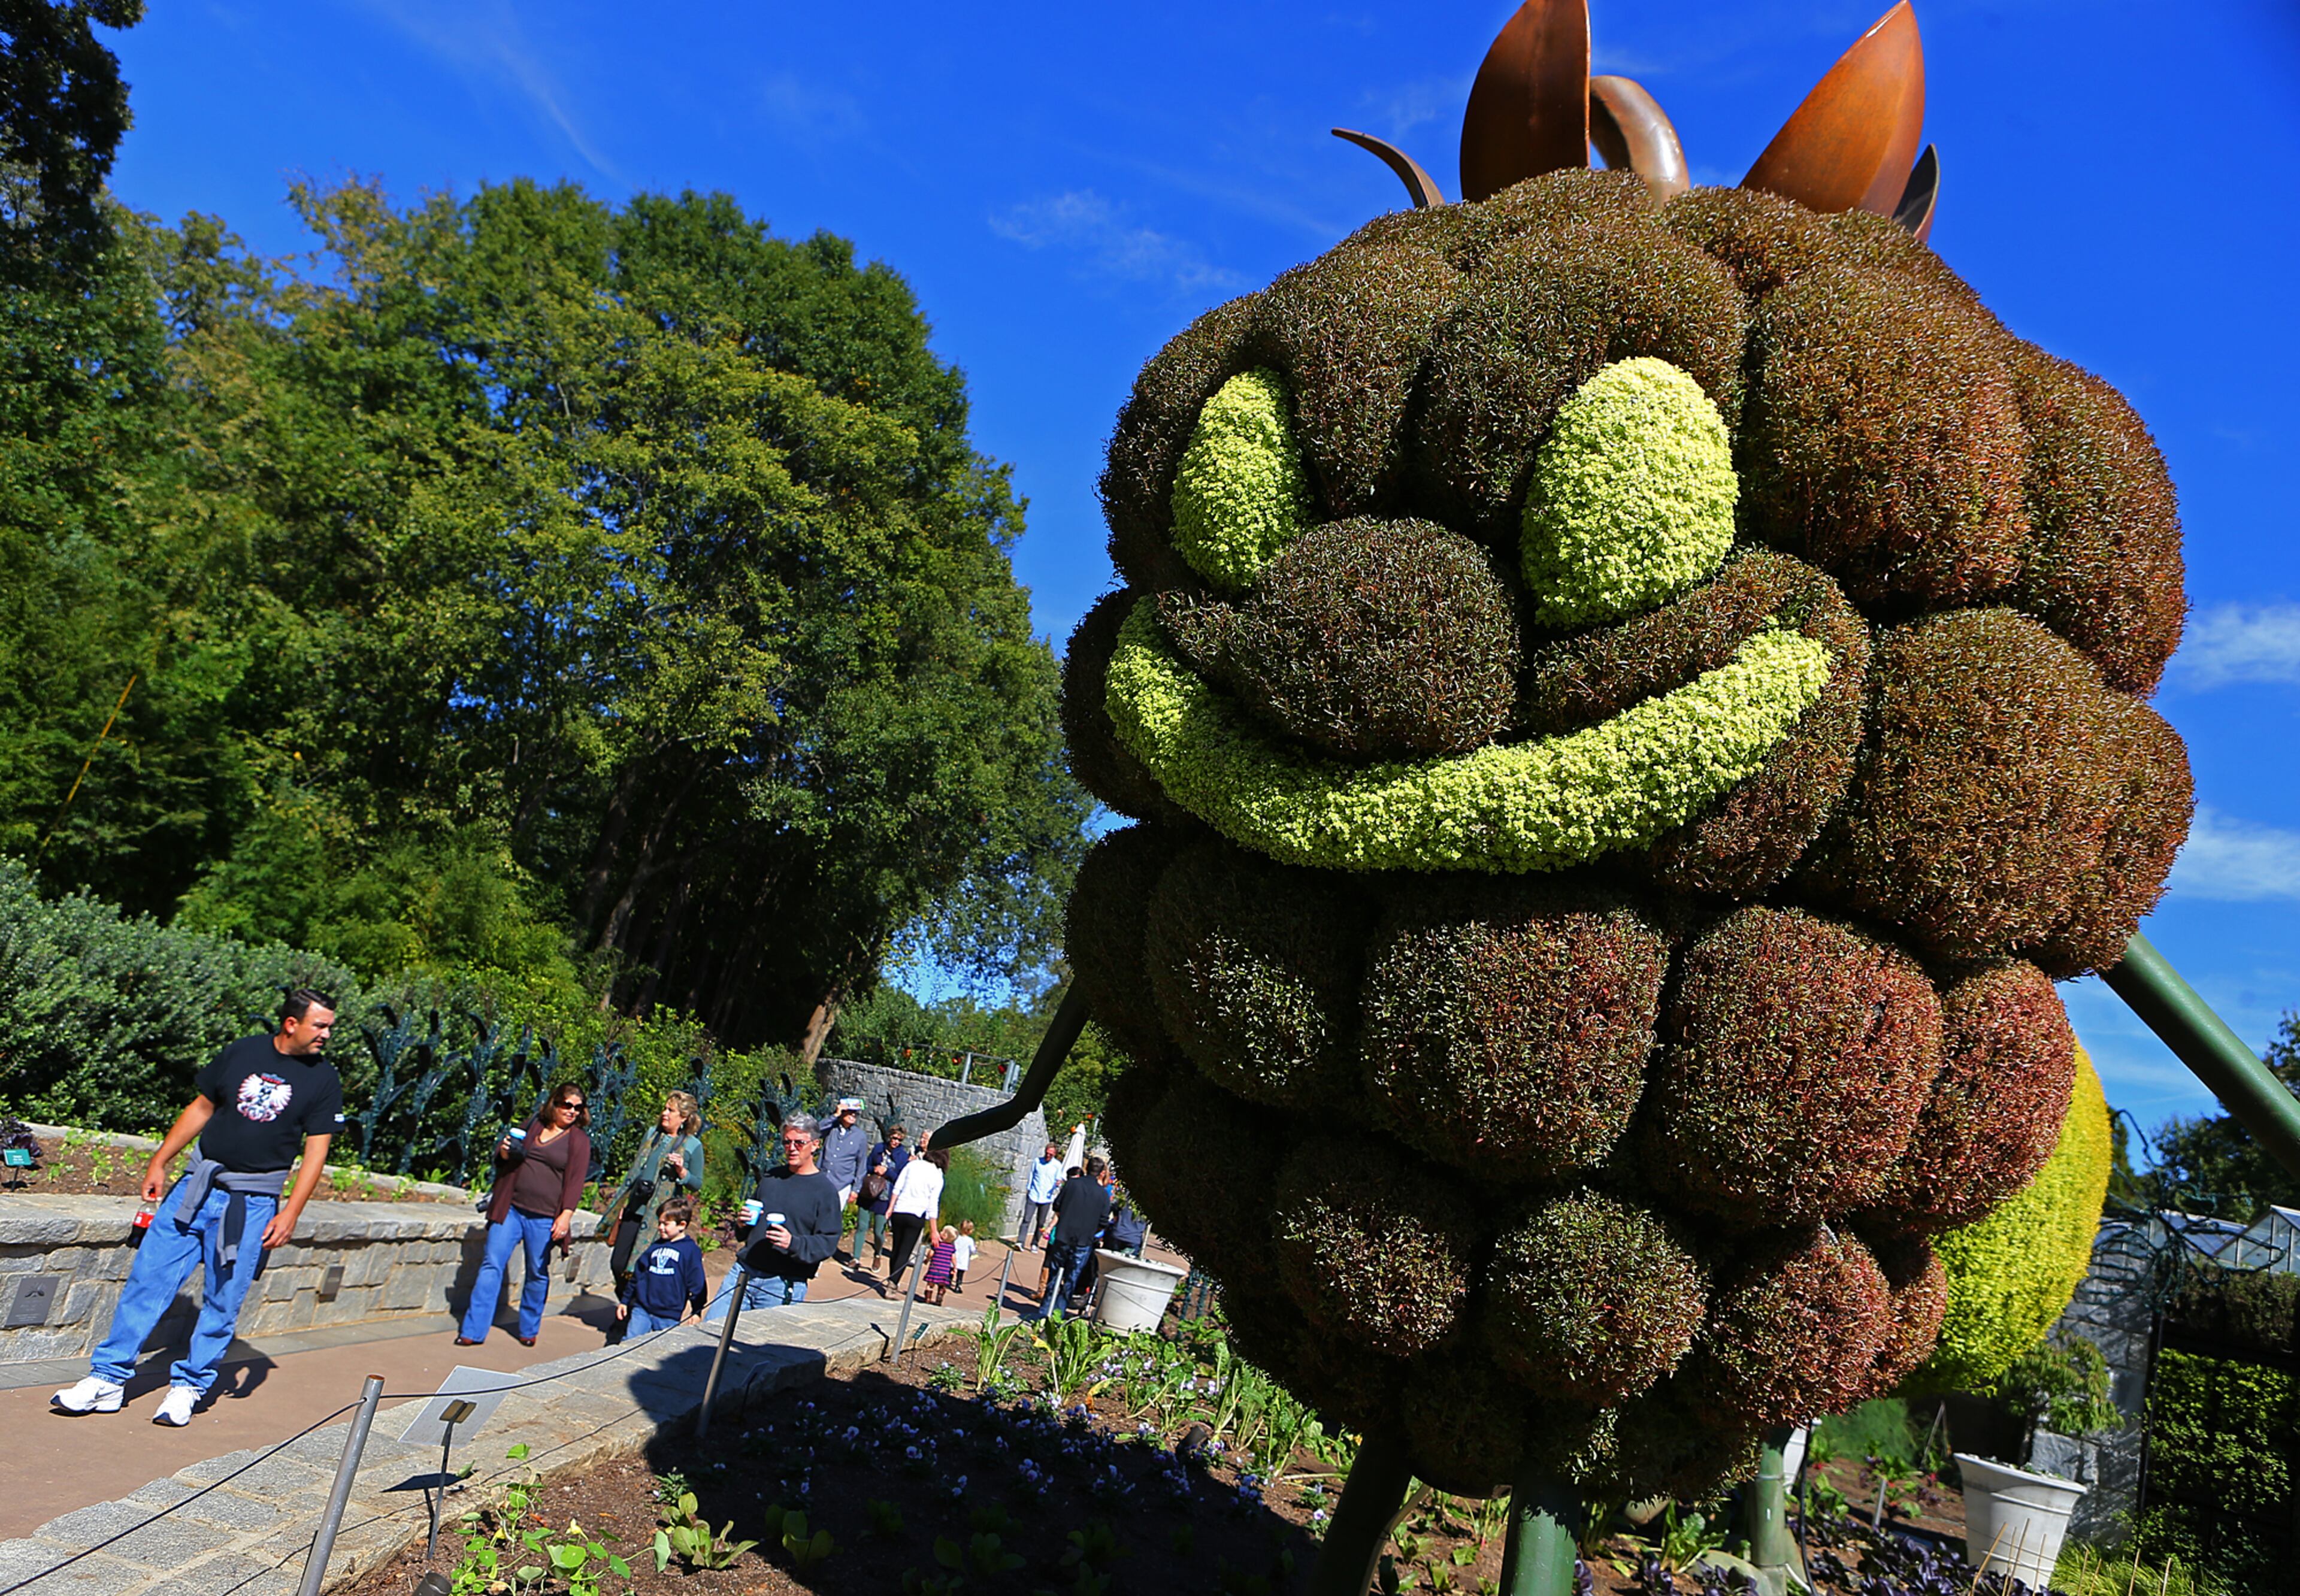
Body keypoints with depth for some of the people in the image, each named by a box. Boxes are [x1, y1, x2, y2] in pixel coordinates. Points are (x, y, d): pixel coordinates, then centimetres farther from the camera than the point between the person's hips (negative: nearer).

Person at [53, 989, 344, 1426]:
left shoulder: (323, 1079, -3)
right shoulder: (242, 1052, 4)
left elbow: (315, 1151, -4)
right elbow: (202, 1107, 14)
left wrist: (290, 1214, -11)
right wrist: (158, 1163, 11)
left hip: (253, 1204, -2)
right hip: (197, 1186, 2)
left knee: (223, 1299, 0)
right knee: (148, 1276, 2)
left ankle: (188, 1386, 16)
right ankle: (108, 1379, 13)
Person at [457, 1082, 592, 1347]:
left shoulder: (579, 1139, 0)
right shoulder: (533, 1125, 11)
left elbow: (575, 1180, -6)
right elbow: (502, 1157, 20)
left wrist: (566, 1215, -17)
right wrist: (504, 1152, -4)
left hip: (544, 1218, -3)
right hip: (510, 1209, 3)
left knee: (538, 1273, 6)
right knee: (492, 1265, -1)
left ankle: (529, 1330, 22)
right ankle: (473, 1331, 4)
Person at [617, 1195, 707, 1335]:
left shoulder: (691, 1251, -2)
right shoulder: (655, 1247, 13)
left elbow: (697, 1285, -3)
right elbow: (637, 1276, 20)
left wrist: (695, 1311, -9)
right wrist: (624, 1301, 20)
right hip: (642, 1309, 5)